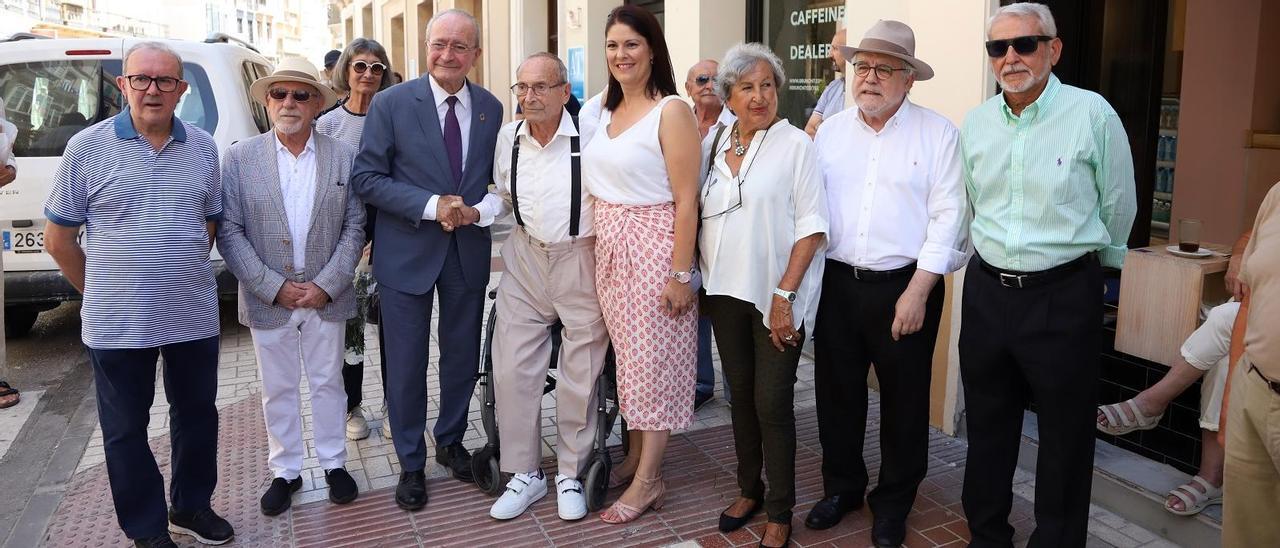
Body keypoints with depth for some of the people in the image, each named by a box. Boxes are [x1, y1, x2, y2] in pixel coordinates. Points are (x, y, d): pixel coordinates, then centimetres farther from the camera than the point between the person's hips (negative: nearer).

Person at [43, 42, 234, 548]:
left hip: (194, 316, 3)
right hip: (118, 324, -3)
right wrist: (101, 292, 3)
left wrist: (182, 272, 10)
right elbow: (58, 240, -1)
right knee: (127, 429, 10)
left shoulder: (203, 147, 3)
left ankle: (192, 507, 35)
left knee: (197, 414, 15)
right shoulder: (86, 148, -6)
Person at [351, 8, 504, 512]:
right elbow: (366, 178, -9)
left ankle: (450, 441, 39)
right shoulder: (391, 103, -7)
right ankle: (411, 463, 25)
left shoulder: (491, 109, 2)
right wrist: (431, 205, -19)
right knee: (407, 364, 6)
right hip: (408, 253, -3)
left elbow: (499, 180, 8)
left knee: (462, 356, 16)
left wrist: (481, 211, -13)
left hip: (469, 251, 3)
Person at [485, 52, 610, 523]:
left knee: (580, 374, 6)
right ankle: (524, 474, 21)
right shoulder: (508, 137, 3)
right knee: (512, 370, 4)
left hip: (583, 260, -4)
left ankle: (571, 475, 25)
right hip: (525, 261, 5)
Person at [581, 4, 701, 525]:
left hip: (654, 247, -7)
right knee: (626, 353, 15)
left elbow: (686, 200, -15)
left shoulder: (671, 111, -12)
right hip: (609, 247, 7)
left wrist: (680, 273, -18)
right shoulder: (605, 110, 11)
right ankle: (636, 456, 30)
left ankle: (648, 479, 14)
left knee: (654, 357, 2)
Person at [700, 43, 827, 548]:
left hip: (775, 296, -5)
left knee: (772, 402, -1)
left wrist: (784, 294, -17)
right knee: (741, 394, 16)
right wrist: (696, 278, 6)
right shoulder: (714, 144, 9)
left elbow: (811, 225, -11)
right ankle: (749, 490, 33)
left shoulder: (795, 144, -7)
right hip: (726, 291, 5)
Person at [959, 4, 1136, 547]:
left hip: (1064, 294, -4)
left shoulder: (1092, 113, -10)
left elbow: (1117, 208, 2)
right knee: (986, 427, 16)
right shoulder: (975, 123, 4)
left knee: (1065, 436, 7)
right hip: (987, 291, 5)